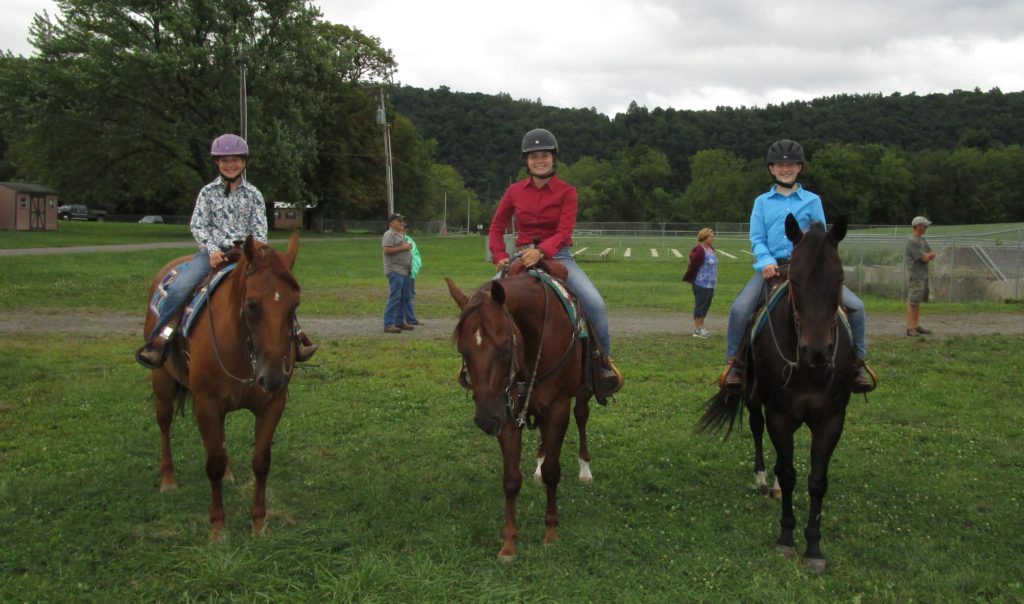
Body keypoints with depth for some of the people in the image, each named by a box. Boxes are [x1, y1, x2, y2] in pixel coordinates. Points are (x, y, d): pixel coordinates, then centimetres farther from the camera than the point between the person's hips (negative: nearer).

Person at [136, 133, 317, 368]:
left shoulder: (253, 194, 8)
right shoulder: (207, 192, 7)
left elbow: (259, 229, 4)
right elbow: (198, 225, 0)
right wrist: (212, 250, -16)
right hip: (213, 252, 0)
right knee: (178, 288, -23)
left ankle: (295, 335, -5)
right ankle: (159, 340, -14)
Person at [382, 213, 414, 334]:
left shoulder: (400, 235, 22)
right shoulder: (389, 234, -8)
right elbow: (387, 250, -21)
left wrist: (408, 247, 12)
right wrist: (403, 248, -17)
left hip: (405, 271, 10)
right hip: (395, 271, -10)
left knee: (404, 298, 12)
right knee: (395, 298, -14)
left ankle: (399, 322, 20)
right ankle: (388, 325, -15)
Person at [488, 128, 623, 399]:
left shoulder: (567, 192, -2)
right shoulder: (514, 191, 6)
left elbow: (564, 232, -14)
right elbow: (496, 228, 12)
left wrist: (541, 251, -32)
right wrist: (500, 257, -6)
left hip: (558, 256, -2)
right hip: (523, 256, 2)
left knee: (594, 303, -23)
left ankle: (604, 360, -2)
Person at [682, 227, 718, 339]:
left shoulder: (711, 249, 10)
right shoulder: (699, 251, -18)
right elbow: (693, 266, -15)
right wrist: (689, 279, -7)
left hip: (710, 284, 9)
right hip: (701, 284, -9)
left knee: (706, 305, 15)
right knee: (700, 305, -2)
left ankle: (701, 327, 25)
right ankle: (697, 330, 6)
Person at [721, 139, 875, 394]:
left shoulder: (812, 200, 10)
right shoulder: (762, 202, 11)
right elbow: (757, 239, 6)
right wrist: (767, 261, -14)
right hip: (771, 266, 0)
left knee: (855, 306, -12)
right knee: (740, 308, -25)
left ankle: (858, 361, 7)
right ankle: (734, 362, -6)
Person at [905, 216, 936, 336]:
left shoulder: (922, 240, 17)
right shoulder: (912, 241, -14)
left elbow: (933, 255, 14)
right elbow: (924, 258, -16)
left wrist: (927, 255, -6)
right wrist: (929, 255, 4)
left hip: (923, 275, 10)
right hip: (915, 275, -10)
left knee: (918, 301, 12)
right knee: (912, 302, -9)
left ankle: (917, 326, 17)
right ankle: (910, 328, -9)